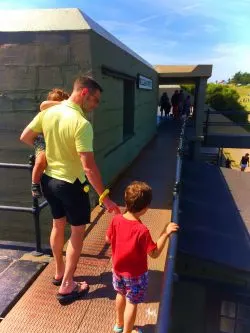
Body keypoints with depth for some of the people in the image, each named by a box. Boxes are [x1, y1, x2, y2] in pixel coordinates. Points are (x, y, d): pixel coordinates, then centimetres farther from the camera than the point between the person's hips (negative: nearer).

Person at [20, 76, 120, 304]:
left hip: (49, 179, 7)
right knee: (78, 231, 10)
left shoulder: (47, 112, -4)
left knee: (58, 225, 22)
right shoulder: (82, 124, -25)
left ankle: (59, 272, 41)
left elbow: (25, 137, 7)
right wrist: (105, 198, -23)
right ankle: (67, 286, 19)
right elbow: (89, 167, -29)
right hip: (70, 183, -7)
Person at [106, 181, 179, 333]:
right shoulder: (142, 230, -33)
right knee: (132, 303, 16)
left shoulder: (116, 220, -16)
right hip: (135, 274, -6)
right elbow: (154, 253, -24)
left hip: (118, 269, 6)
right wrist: (166, 233, -22)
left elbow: (108, 239, -2)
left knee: (121, 294, 29)